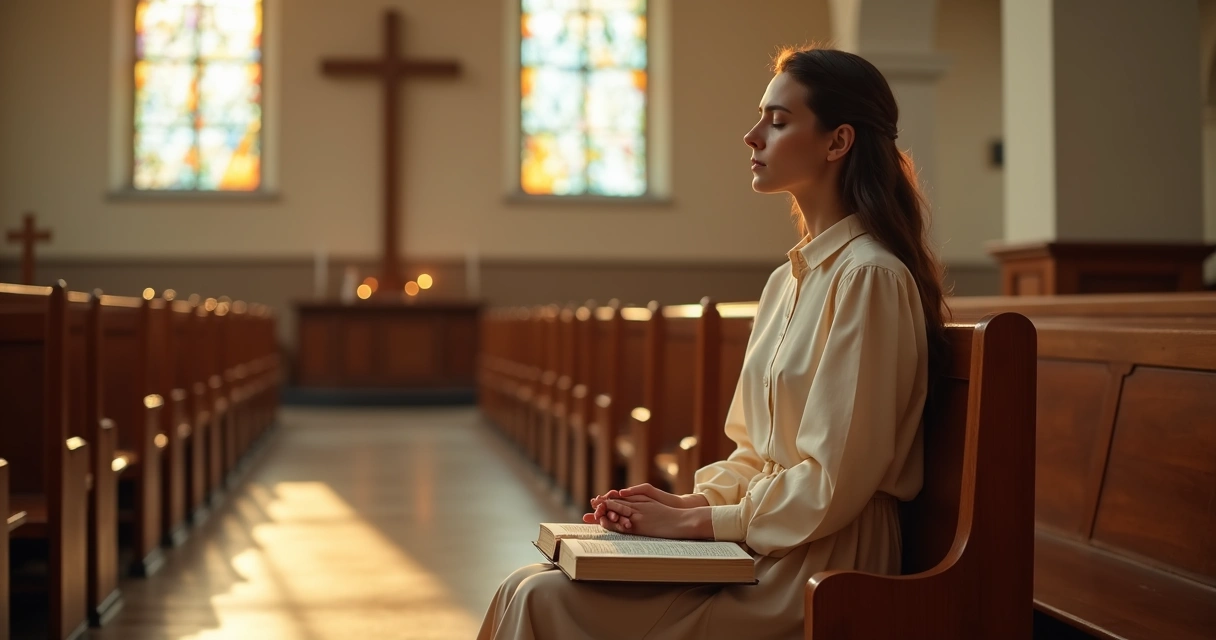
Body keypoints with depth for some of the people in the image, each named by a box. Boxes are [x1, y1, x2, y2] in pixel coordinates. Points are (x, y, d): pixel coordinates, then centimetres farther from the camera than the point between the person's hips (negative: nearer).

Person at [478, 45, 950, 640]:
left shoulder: (868, 277, -14)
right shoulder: (786, 281, 14)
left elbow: (831, 485, -18)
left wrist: (693, 519, -12)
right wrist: (685, 500, 1)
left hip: (817, 569, -8)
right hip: (759, 544, 8)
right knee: (528, 589, -4)